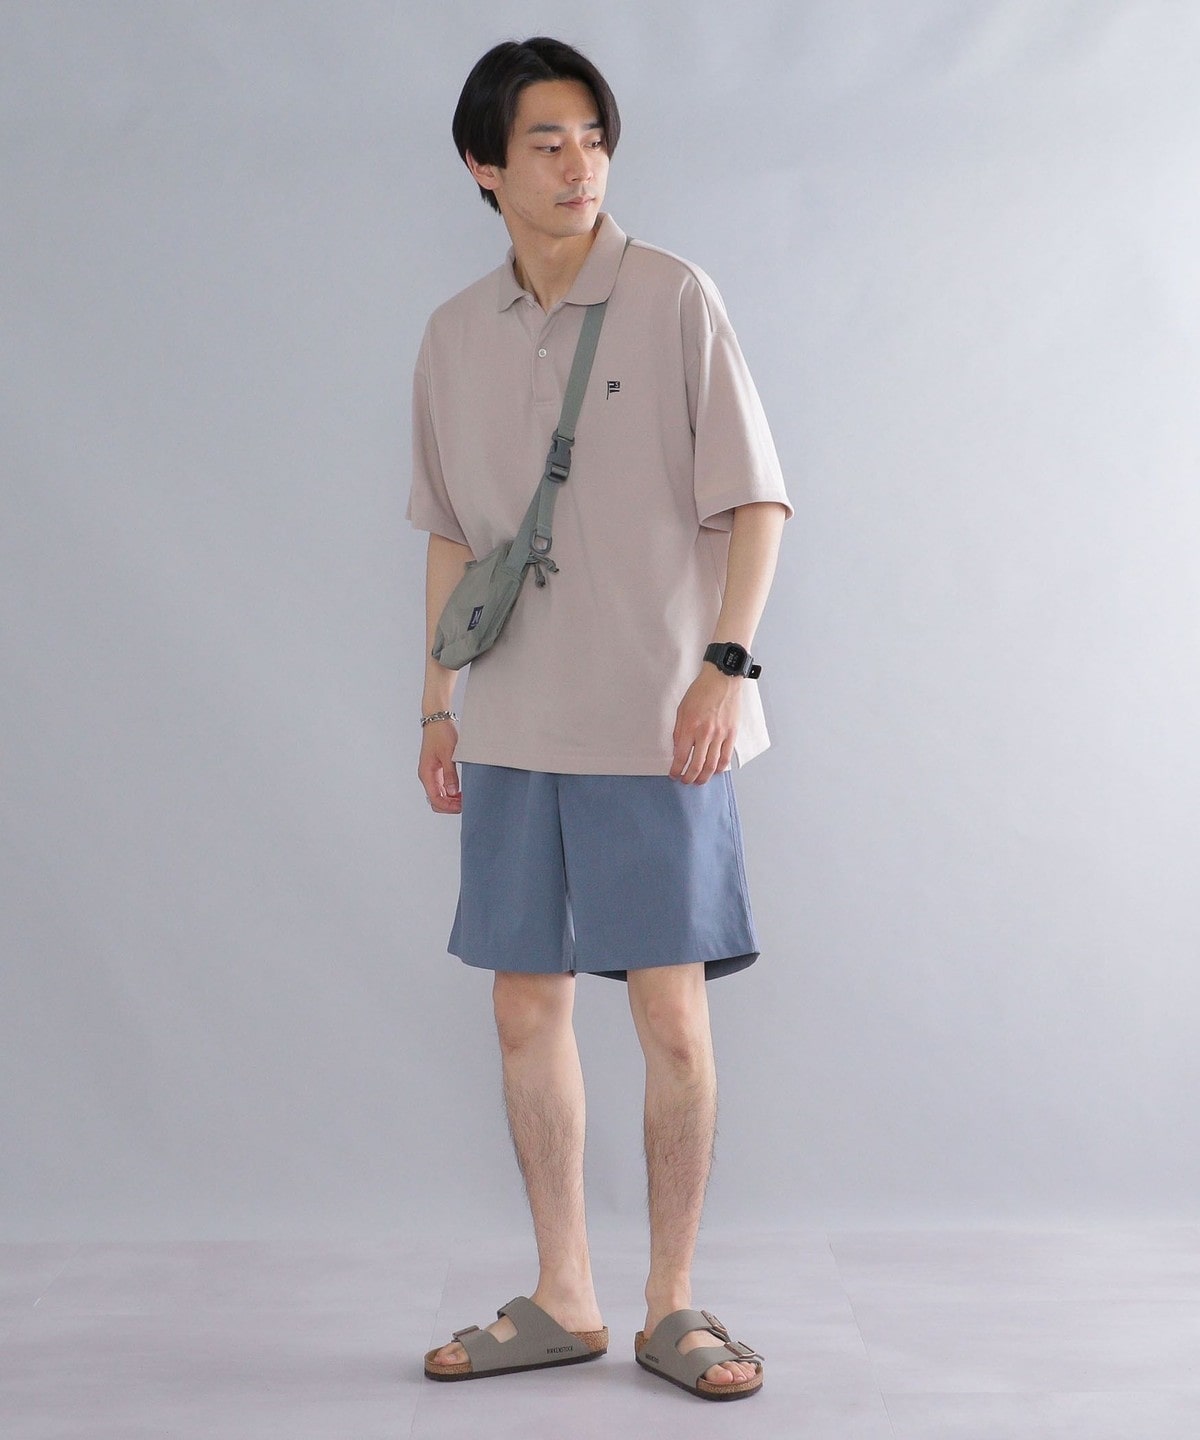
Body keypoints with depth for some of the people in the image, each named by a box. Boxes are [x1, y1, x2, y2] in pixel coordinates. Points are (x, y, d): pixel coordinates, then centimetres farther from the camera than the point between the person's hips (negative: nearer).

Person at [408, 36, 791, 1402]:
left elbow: (756, 499, -4)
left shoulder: (674, 299, -3)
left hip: (656, 723, -4)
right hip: (516, 727, 4)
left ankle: (672, 1304, 16)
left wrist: (726, 662, -15)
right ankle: (562, 1299, 23)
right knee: (527, 1010, 8)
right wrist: (436, 702, 13)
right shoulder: (455, 334, 10)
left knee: (671, 1016, -1)